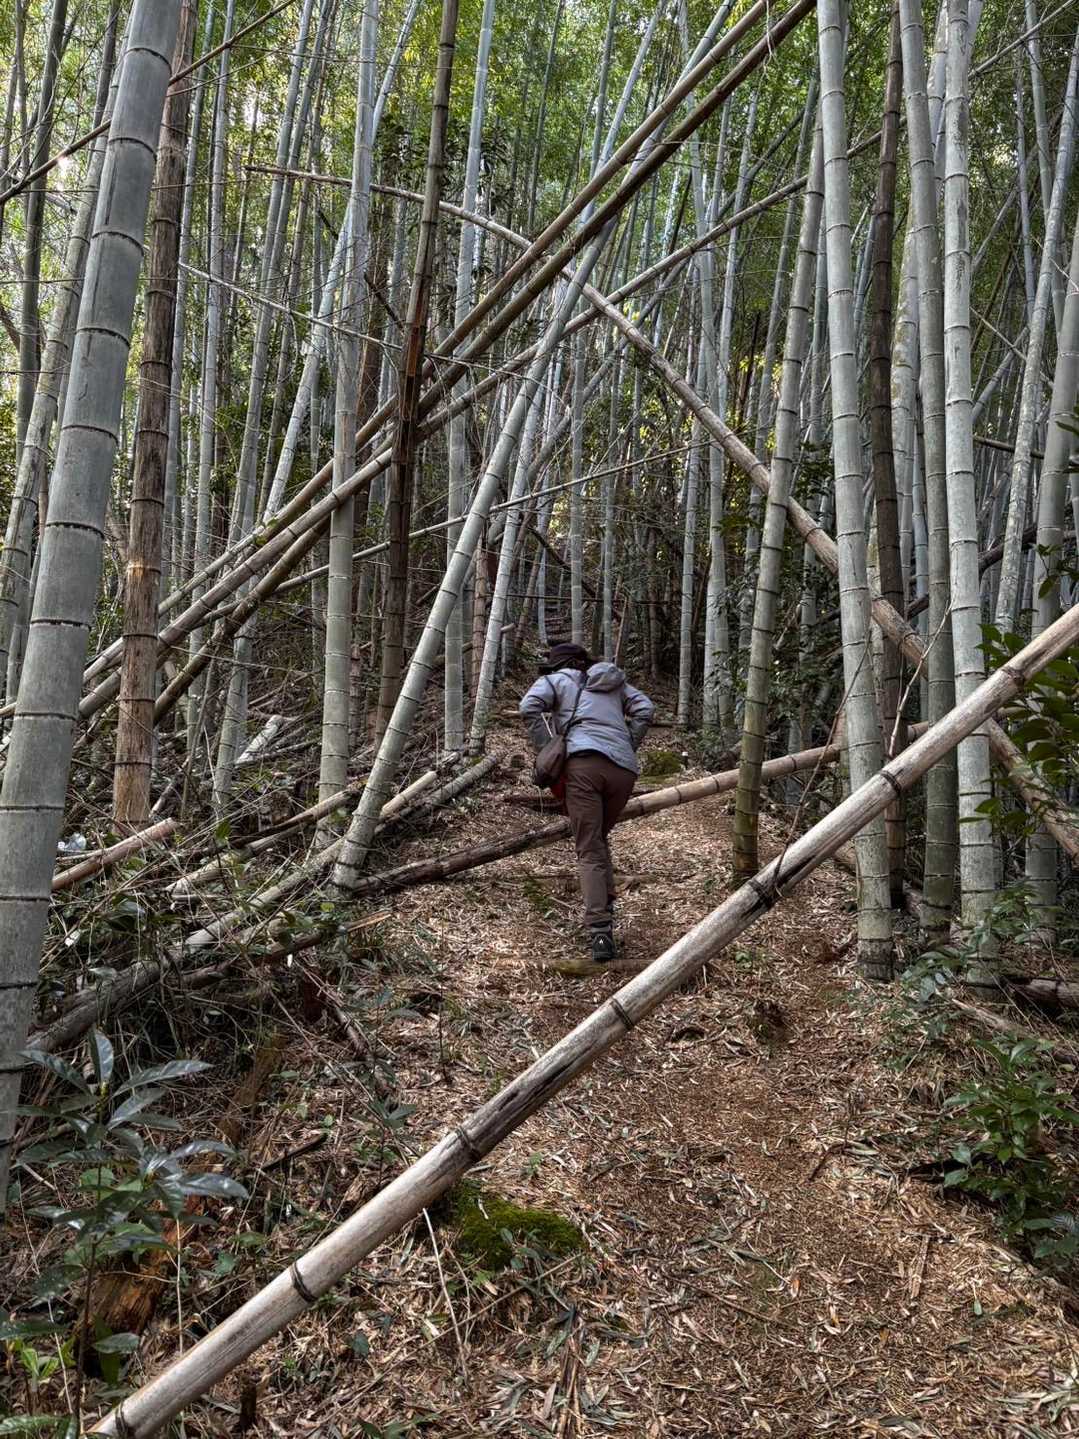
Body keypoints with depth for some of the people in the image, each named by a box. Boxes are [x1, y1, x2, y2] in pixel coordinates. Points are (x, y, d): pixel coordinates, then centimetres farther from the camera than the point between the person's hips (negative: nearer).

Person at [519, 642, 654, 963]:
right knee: (599, 839, 24)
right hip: (624, 769, 4)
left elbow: (529, 707, 1)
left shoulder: (557, 680, 20)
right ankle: (606, 910, 15)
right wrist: (627, 748, 17)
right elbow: (645, 709, 17)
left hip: (583, 761, -4)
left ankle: (600, 932, -19)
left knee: (589, 852, -6)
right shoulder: (615, 683, 31)